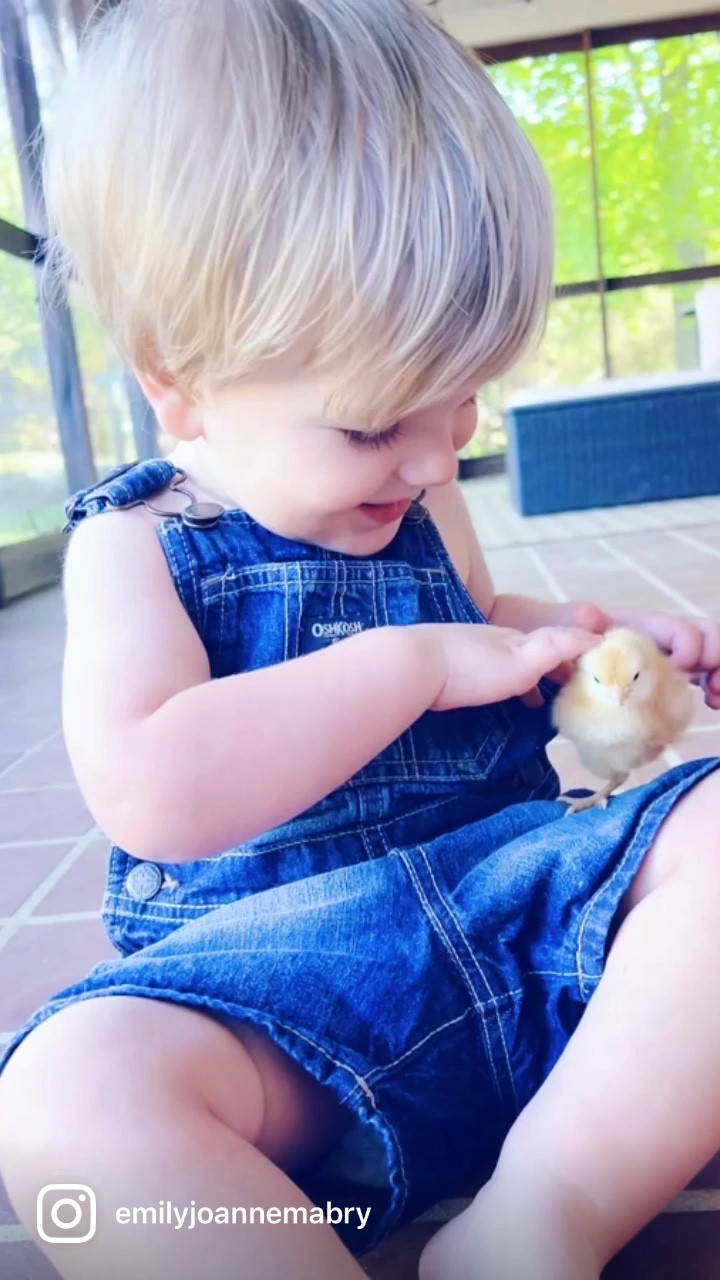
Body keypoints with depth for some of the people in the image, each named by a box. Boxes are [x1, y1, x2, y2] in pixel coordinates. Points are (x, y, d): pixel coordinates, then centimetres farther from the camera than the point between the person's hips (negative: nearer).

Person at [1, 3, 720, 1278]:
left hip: (518, 877, 5)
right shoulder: (135, 546, -3)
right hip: (293, 964, -4)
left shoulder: (414, 502, 13)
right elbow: (154, 796, -20)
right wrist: (421, 660, -18)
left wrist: (586, 636, 11)